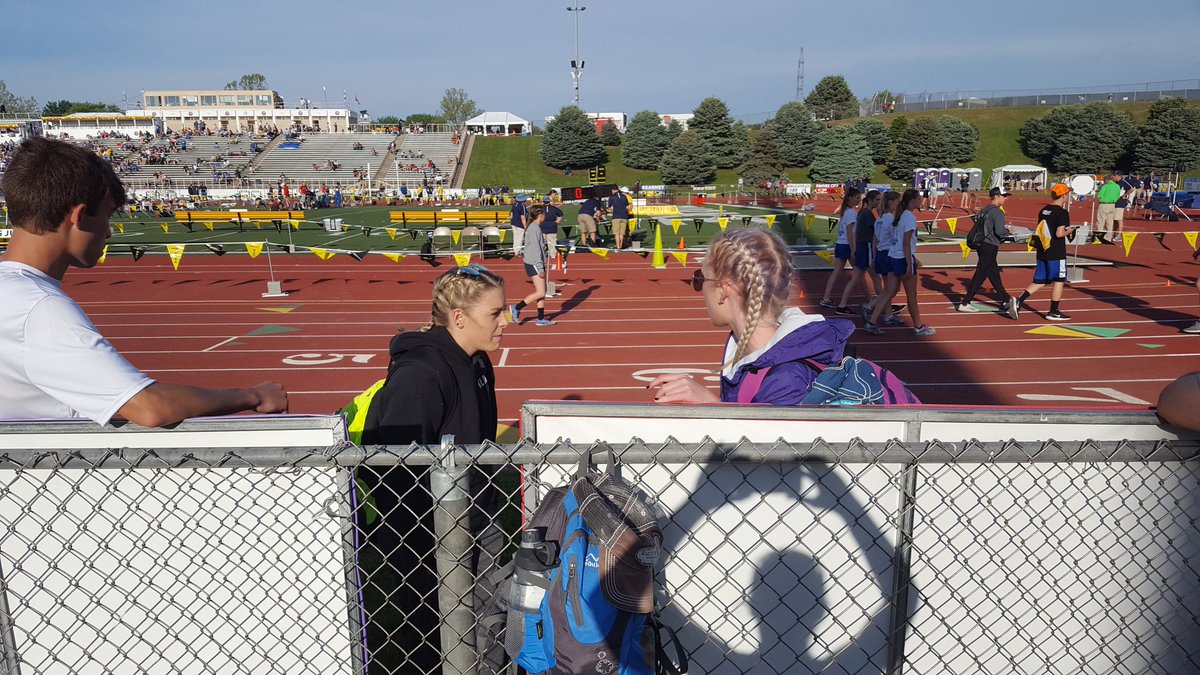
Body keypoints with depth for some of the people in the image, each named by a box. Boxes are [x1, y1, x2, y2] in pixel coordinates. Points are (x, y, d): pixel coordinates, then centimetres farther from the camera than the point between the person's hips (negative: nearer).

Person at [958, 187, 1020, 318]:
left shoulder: (984, 210, 12)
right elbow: (1000, 231, -23)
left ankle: (1006, 300, 29)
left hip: (982, 245, 9)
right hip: (990, 247, -9)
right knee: (980, 276, -3)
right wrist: (1007, 231, 0)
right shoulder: (997, 212, -14)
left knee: (994, 274, 17)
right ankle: (965, 303, -1)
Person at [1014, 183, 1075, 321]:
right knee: (1058, 281, 6)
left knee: (1039, 282, 11)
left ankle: (1019, 301, -6)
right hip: (1056, 254, -7)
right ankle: (1053, 312, 10)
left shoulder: (1043, 210, 10)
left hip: (1042, 252, 7)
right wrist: (1068, 231, -2)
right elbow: (1059, 233, -21)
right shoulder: (1062, 213, -14)